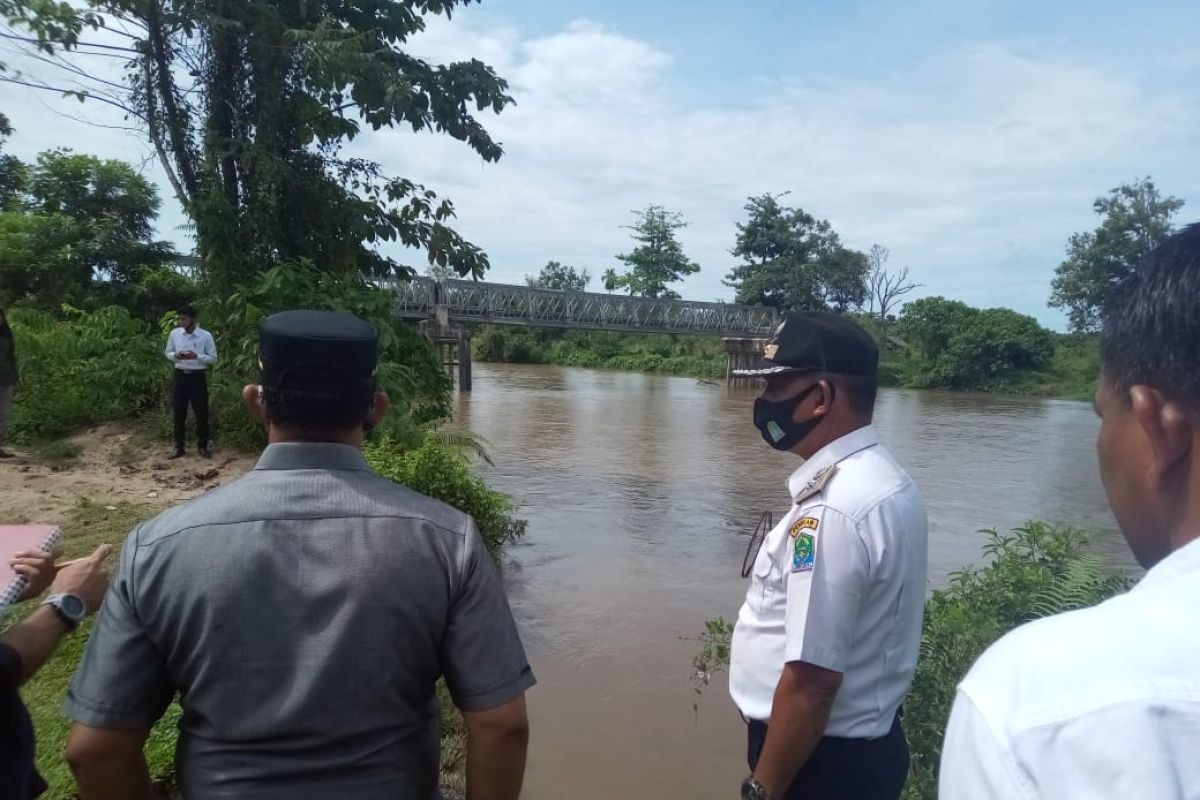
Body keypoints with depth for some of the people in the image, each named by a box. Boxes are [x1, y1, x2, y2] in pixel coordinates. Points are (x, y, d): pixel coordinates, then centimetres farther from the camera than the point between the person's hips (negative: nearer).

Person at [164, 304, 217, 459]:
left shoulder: (206, 336, -7)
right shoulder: (174, 334, 3)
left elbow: (213, 358, -4)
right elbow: (168, 353, 12)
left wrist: (196, 356, -20)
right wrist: (175, 356, -11)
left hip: (198, 376, -2)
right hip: (180, 375, 2)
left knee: (201, 412, 3)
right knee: (179, 411, 7)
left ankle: (202, 446, 15)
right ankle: (178, 446, 18)